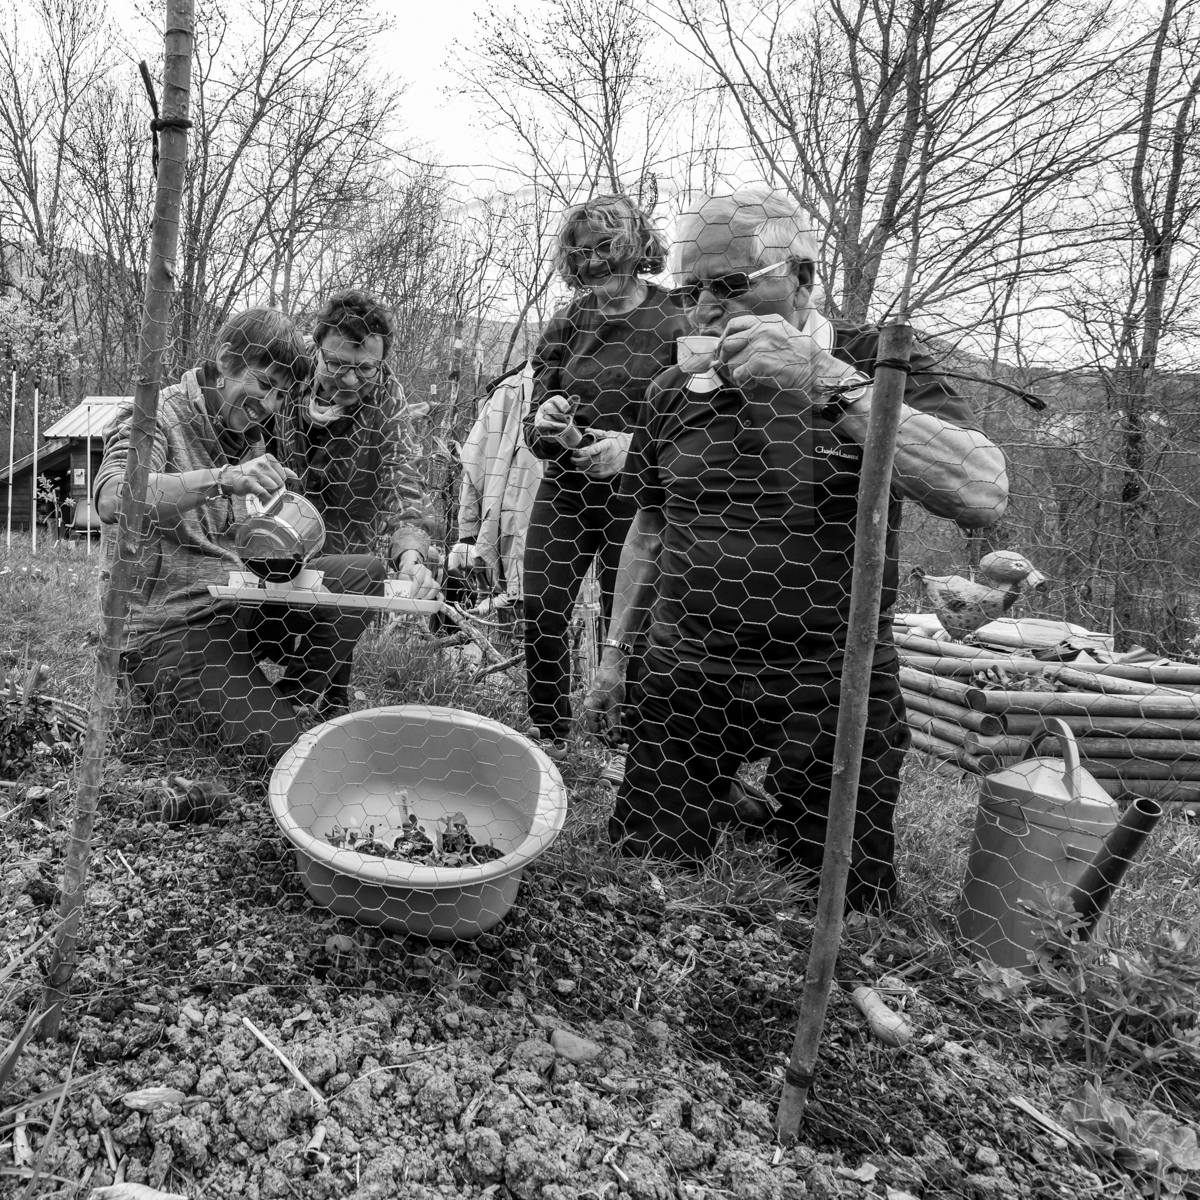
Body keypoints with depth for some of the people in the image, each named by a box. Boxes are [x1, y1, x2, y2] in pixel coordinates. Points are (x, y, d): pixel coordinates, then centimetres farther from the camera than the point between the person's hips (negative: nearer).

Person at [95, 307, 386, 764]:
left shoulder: (249, 435, 14)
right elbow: (113, 498, -29)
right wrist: (221, 479, -40)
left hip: (242, 602, 8)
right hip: (171, 627, -7)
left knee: (364, 572, -10)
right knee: (288, 747, -22)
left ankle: (303, 700, -1)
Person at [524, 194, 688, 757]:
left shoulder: (675, 324, -6)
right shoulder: (566, 324, 7)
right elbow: (532, 432, 8)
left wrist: (633, 446, -24)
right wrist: (544, 420, -15)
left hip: (634, 499, -4)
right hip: (563, 491, 4)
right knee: (540, 615, 1)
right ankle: (549, 734, 23)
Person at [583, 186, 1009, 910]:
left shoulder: (875, 365, -6)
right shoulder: (673, 395, 6)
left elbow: (984, 498, -22)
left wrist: (826, 382, -27)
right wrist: (616, 654, 16)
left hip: (829, 697, -3)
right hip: (682, 687, 4)